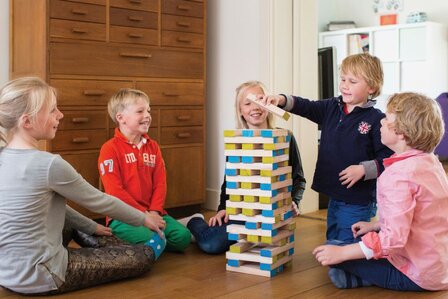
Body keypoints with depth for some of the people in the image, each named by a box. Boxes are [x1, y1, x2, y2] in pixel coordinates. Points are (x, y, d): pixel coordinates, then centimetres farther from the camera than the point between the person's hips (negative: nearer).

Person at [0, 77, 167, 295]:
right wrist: (144, 219, 8)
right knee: (143, 258, 6)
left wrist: (91, 228, 23)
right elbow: (98, 202, -9)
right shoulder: (49, 164, -22)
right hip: (38, 277, -8)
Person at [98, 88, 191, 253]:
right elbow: (115, 191, -13)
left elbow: (160, 183, 6)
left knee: (183, 236, -14)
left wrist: (154, 211, -10)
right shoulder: (110, 149, -7)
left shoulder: (152, 146, 13)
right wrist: (143, 214, -14)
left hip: (152, 212, 6)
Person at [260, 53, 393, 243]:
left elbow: (388, 159, -12)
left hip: (358, 202, -7)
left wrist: (363, 169, -23)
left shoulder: (376, 120, -12)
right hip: (334, 197, 7)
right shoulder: (331, 108, 7)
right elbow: (305, 107, 1)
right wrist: (281, 100, -15)